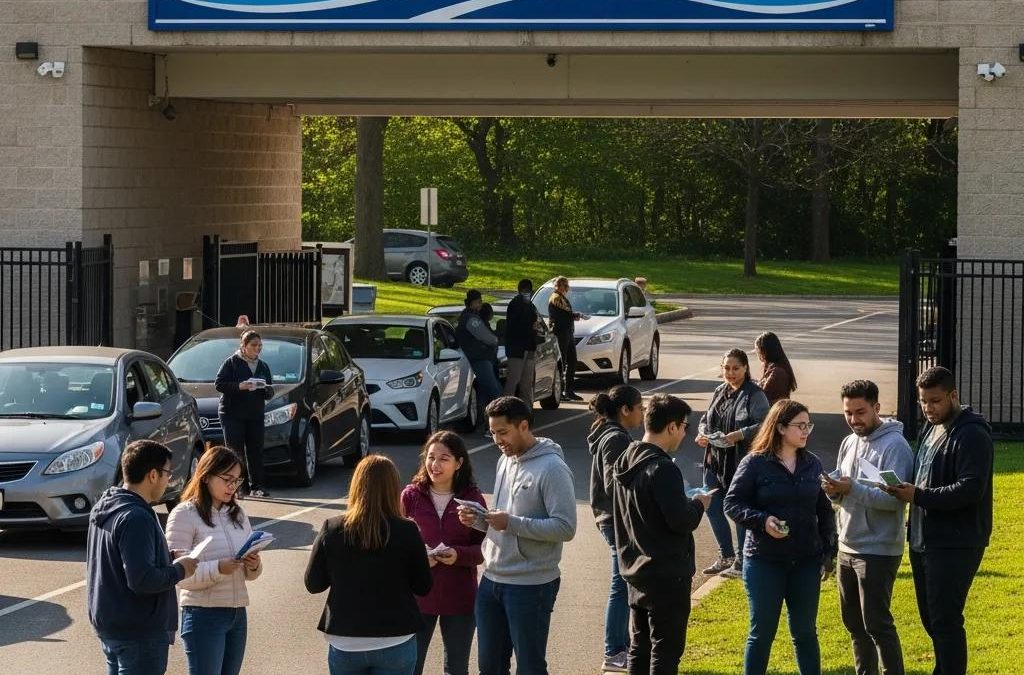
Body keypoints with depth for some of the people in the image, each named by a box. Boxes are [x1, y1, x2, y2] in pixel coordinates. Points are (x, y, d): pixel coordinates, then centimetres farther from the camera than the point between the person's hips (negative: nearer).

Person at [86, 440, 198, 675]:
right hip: (140, 632, -10)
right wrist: (179, 570, -12)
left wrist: (169, 557, 10)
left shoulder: (104, 507, 9)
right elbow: (141, 580, -27)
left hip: (108, 625, 10)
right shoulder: (136, 518, -23)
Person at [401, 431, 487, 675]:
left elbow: (484, 549, -2)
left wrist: (458, 555, -22)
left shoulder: (472, 499, -5)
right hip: (417, 597, 0)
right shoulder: (411, 495, -4)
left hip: (459, 599, 0)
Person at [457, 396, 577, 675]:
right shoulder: (505, 461, 11)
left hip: (531, 586, -8)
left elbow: (566, 527, -21)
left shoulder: (552, 468, -15)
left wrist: (511, 523, -23)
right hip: (492, 579, 8)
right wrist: (478, 520, -2)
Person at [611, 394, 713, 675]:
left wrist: (688, 503, 16)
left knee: (640, 649, 15)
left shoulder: (626, 463, 8)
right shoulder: (662, 469, -21)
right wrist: (699, 505, -3)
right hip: (666, 575, -9)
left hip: (636, 571, 9)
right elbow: (681, 521, -23)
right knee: (665, 651, -3)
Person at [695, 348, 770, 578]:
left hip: (741, 463, -8)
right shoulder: (720, 392, 12)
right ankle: (726, 557, 27)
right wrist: (703, 433, -2)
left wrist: (741, 434, -29)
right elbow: (706, 418, 19)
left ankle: (741, 560, 12)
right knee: (712, 507, 12)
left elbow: (764, 425, -18)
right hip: (715, 460, 8)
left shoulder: (754, 395, -11)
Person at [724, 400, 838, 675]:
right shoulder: (755, 464, -7)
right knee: (762, 632, 4)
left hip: (806, 561, 4)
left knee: (805, 632, 10)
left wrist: (829, 552, 10)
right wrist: (762, 520, -22)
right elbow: (732, 503, -6)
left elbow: (825, 511, 12)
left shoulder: (813, 464, 6)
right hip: (764, 561, -4)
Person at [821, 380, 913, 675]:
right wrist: (834, 490, -9)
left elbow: (894, 498, -22)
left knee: (877, 624, -7)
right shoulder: (849, 442, 11)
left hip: (878, 550, -8)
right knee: (854, 621, 15)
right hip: (847, 547, 8)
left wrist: (852, 489, -28)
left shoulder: (895, 445, -14)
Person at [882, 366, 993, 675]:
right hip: (923, 540, 9)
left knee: (945, 621, -8)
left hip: (955, 545, -9)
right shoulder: (930, 429, 16)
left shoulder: (971, 435, -14)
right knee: (931, 618, 15)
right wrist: (904, 490, 4)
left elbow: (971, 488, -22)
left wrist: (919, 496, -23)